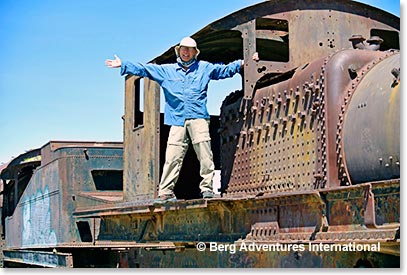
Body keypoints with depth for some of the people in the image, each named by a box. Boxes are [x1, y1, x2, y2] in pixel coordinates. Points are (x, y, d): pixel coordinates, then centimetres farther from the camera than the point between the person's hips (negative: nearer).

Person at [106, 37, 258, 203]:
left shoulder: (204, 68, 18)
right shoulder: (166, 70, 18)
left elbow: (224, 70, 17)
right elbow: (144, 69, 18)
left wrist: (242, 64, 6)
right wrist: (123, 65, 14)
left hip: (198, 117, 0)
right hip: (177, 120, 0)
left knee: (205, 154, -10)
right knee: (172, 157, -7)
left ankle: (206, 188, -4)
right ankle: (165, 192, -4)